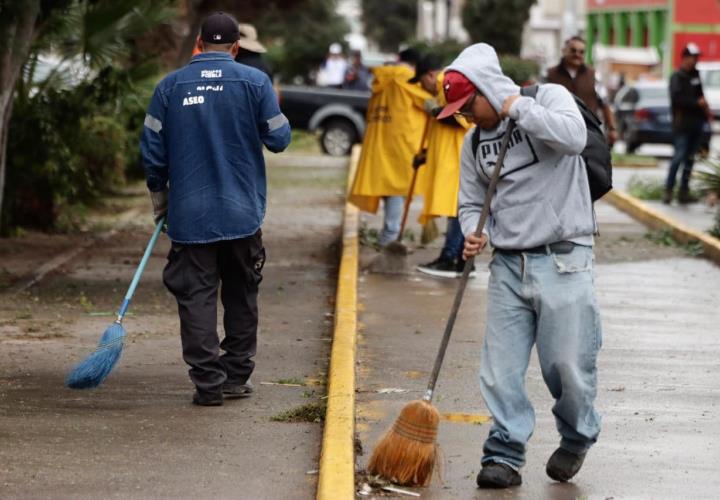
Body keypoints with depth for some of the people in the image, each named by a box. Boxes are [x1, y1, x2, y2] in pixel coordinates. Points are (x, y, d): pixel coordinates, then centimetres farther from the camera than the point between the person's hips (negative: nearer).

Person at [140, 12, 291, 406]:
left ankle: (208, 383, -2)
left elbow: (152, 148, 2)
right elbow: (278, 139, -2)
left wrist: (159, 196, 17)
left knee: (196, 296, 3)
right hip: (242, 212, 0)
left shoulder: (170, 86, -1)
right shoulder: (255, 81, -4)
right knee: (241, 295, 14)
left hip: (189, 214, 0)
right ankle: (237, 375, 19)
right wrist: (278, 118, 21)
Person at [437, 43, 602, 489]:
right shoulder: (475, 142, 13)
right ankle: (505, 456, 8)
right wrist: (474, 233, -4)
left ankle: (578, 438, 24)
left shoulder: (550, 98, -3)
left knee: (567, 366, -1)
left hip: (563, 262, -5)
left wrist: (517, 108, -15)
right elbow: (472, 203, 18)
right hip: (508, 266, 5)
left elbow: (573, 137, -23)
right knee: (501, 371, -1)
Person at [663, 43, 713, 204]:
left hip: (696, 122, 8)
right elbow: (677, 98, -18)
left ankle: (684, 192, 13)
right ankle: (668, 190, -8)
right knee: (679, 156, -12)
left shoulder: (695, 75, 15)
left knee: (690, 158, 9)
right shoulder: (677, 77, -8)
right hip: (683, 123, -8)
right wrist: (697, 102, -17)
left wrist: (706, 108, 6)